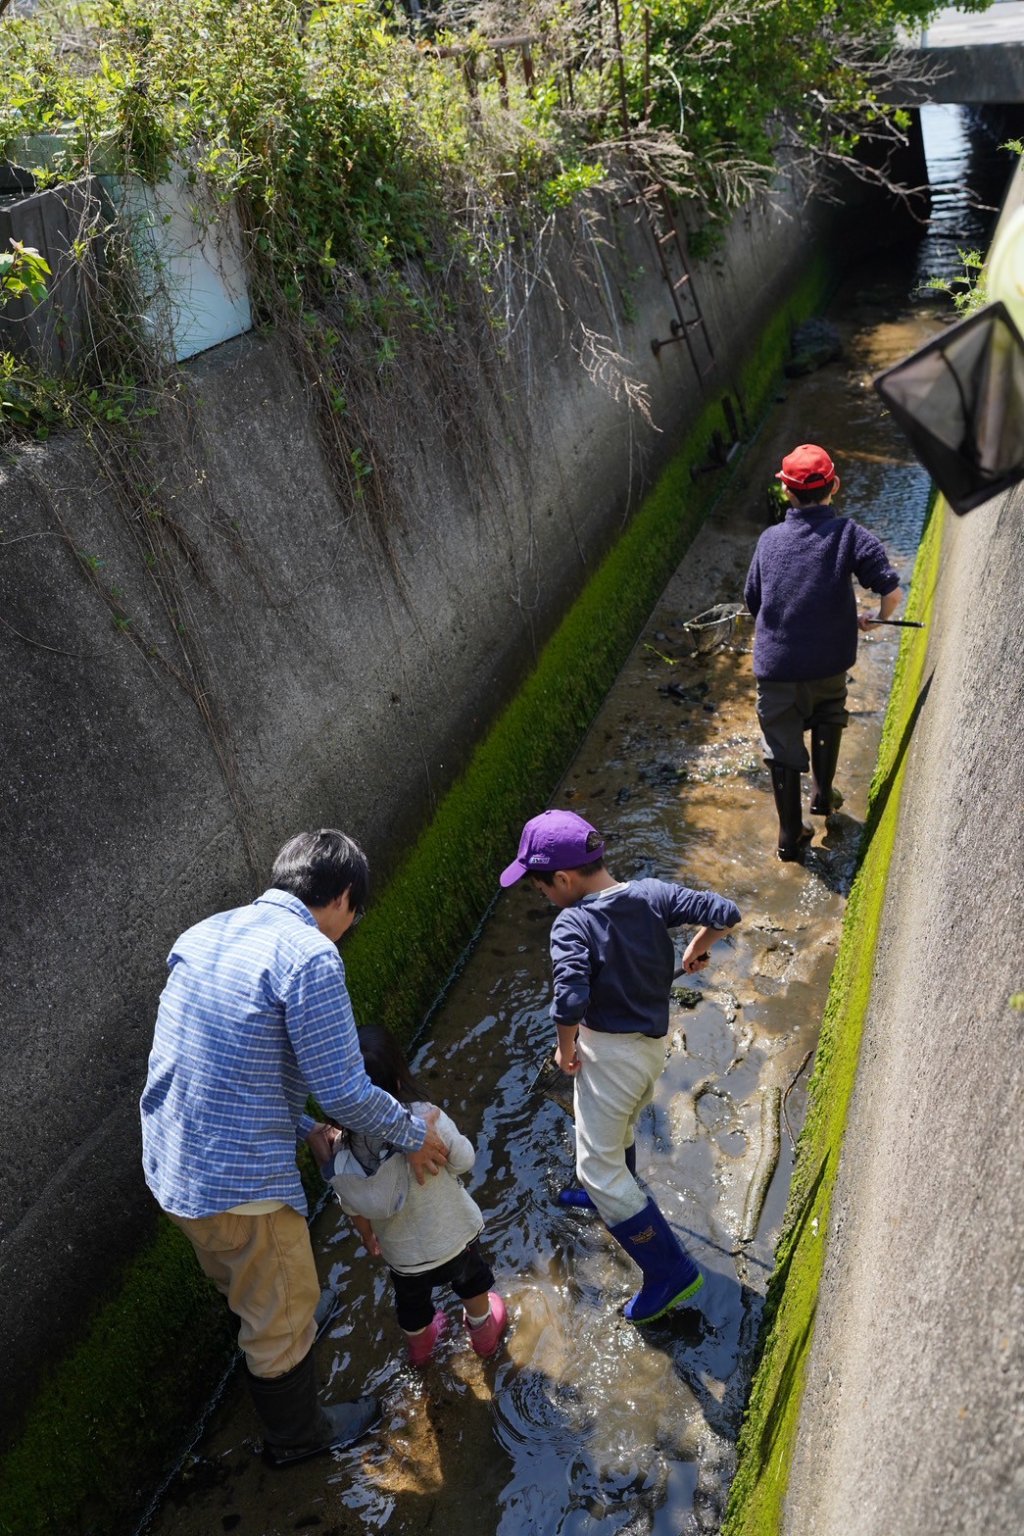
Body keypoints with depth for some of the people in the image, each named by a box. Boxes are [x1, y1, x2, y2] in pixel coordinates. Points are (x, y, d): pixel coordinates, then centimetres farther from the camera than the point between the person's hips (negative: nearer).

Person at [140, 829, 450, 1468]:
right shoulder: (309, 956, -22)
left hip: (171, 1167, 8)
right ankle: (297, 1435, 44)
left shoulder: (204, 934, 5)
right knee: (283, 1316, 20)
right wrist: (413, 1134, -2)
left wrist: (304, 1126, 15)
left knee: (246, 1291, 34)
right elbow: (344, 1091, -20)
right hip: (241, 1182, -8)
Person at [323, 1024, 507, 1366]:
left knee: (411, 1302, 32)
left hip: (401, 1254, 1)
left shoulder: (343, 1155, -26)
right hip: (454, 1233, -1)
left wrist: (368, 1236, 12)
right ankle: (483, 1331, 56)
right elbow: (464, 1161, -17)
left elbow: (354, 1207, -8)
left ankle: (419, 1345, 58)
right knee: (471, 1280, 32)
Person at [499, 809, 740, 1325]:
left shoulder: (572, 924, -24)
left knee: (598, 1167, 6)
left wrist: (565, 1050, -15)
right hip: (655, 1044, 8)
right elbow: (725, 912, -9)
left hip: (608, 1051, -7)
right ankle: (613, 1196, 58)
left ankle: (672, 1272, 10)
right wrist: (696, 949, 10)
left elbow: (570, 1000, -35)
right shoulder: (654, 894, -9)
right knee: (619, 1129, 32)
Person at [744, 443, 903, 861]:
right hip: (829, 665, 0)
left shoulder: (770, 539, -2)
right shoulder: (849, 534, -9)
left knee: (783, 749, 13)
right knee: (828, 718, 32)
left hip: (775, 666, 0)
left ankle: (791, 838, 21)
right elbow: (892, 592, -15)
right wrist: (877, 618, 7)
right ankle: (823, 795, 38)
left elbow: (753, 601, 7)